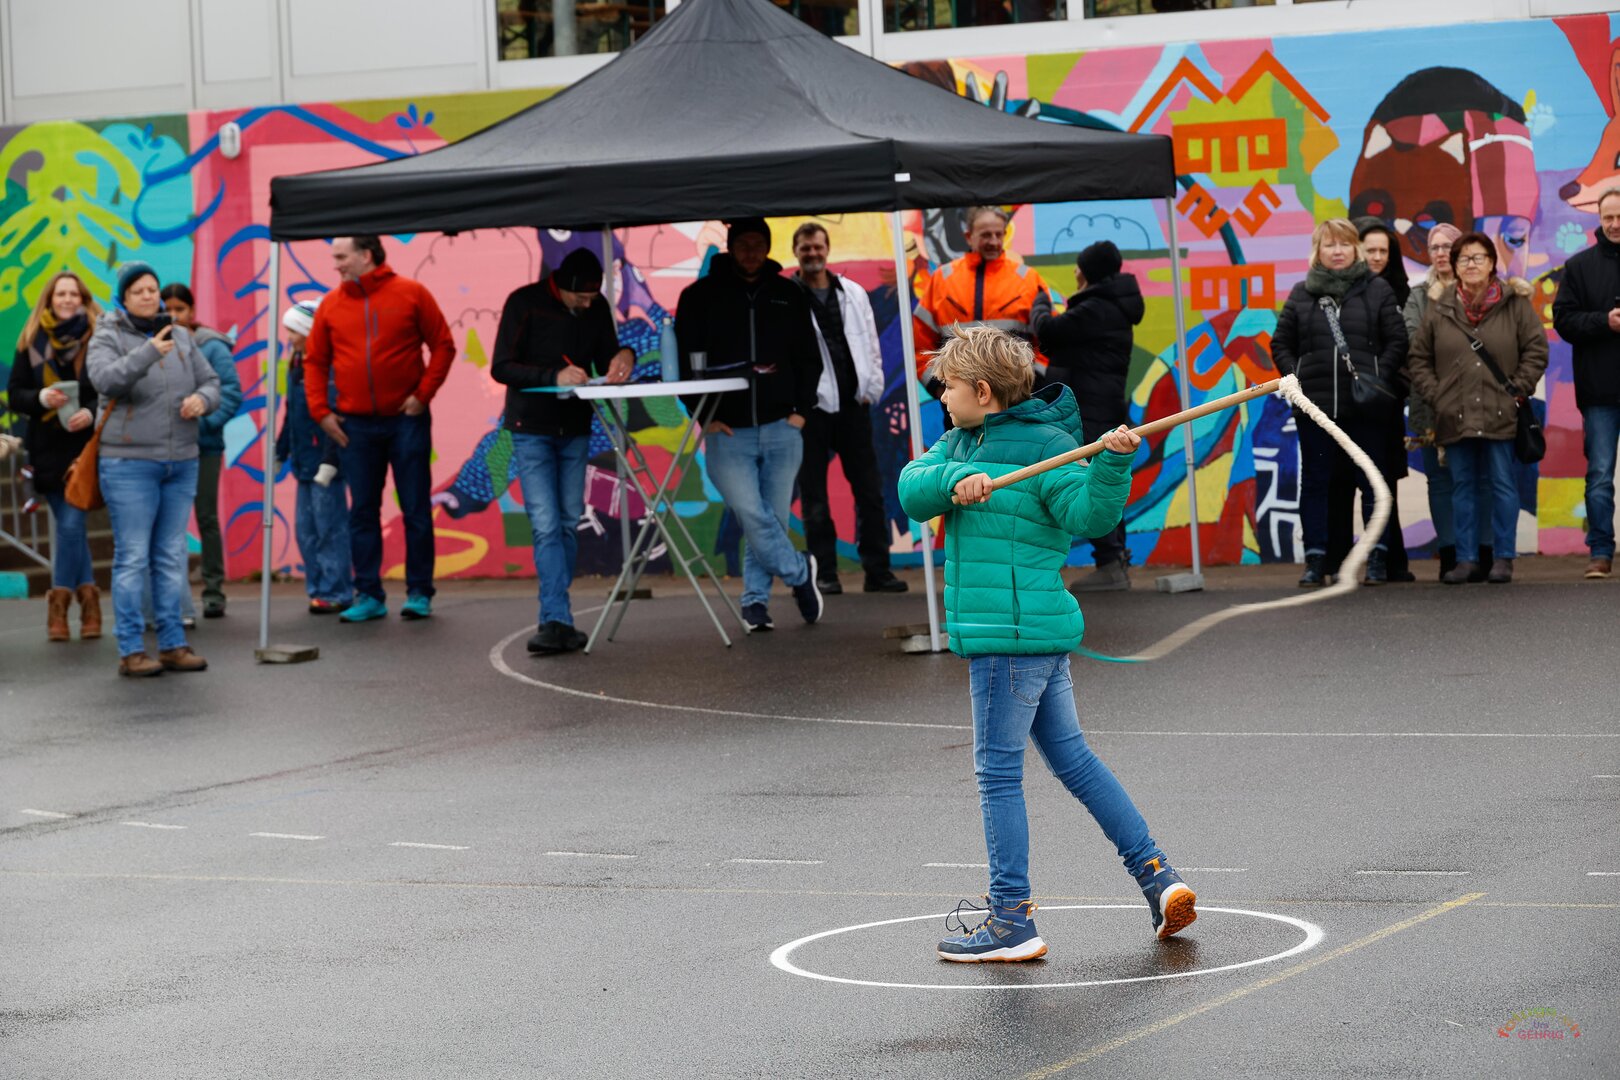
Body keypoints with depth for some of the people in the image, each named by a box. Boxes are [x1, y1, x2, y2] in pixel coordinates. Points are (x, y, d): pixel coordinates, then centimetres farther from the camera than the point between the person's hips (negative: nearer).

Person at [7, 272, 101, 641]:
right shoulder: (31, 342, 6)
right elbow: (15, 395, 6)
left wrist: (92, 412, -18)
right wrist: (40, 398, -14)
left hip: (85, 444, -2)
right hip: (47, 447, 2)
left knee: (71, 521, -9)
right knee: (70, 524, 4)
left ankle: (59, 604, 1)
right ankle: (88, 601, 10)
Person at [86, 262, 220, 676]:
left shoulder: (181, 337, 11)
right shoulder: (108, 338, -4)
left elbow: (210, 380, 13)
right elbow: (106, 379, -22)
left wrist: (202, 399, -10)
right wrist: (149, 353, -35)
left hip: (181, 462, 5)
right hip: (129, 463, -5)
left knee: (172, 557, 8)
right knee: (132, 557, -5)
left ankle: (173, 644, 13)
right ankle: (131, 650, -3)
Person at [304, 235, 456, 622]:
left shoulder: (411, 294, -2)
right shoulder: (331, 305, 5)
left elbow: (443, 346, 0)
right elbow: (315, 361, 11)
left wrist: (424, 393, -7)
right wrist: (320, 411, 1)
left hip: (406, 419, -3)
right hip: (355, 424, 3)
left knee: (416, 510, 1)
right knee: (362, 512, 4)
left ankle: (419, 593, 8)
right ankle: (369, 595, 9)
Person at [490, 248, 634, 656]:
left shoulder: (596, 308, 3)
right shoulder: (525, 303, -12)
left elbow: (604, 363, 9)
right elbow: (501, 367, -14)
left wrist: (623, 357, -15)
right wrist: (554, 376, -27)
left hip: (575, 428, 5)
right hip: (532, 428, -5)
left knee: (568, 524, 6)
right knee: (546, 525, -13)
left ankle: (554, 620, 13)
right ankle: (558, 620, -17)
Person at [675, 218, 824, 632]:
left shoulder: (788, 295, 10)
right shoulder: (701, 296, 3)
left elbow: (808, 357, 15)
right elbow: (685, 360, 3)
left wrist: (801, 410, 4)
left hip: (781, 428, 2)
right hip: (727, 431, -2)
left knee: (774, 517, 3)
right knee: (751, 514, -14)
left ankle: (756, 599, 16)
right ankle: (800, 573, 5)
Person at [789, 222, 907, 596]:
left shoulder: (853, 294, 11)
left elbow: (870, 343, 13)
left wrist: (871, 388, 3)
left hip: (853, 401, 4)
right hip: (810, 405, -4)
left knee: (869, 489, 4)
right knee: (814, 495, 1)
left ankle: (877, 570, 9)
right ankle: (824, 573, 6)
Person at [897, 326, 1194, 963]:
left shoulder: (1048, 445, -12)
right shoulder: (960, 441, 13)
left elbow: (1089, 515, -23)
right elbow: (912, 491, -1)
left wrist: (1113, 464, -39)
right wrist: (953, 480, -20)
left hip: (1013, 634, -9)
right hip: (1041, 632, 9)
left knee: (998, 772, -3)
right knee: (1074, 759, 14)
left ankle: (1012, 921, 1)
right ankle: (1157, 876, 18)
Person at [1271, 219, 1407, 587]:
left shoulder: (1377, 290, 4)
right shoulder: (1302, 294, 9)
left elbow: (1397, 340, 2)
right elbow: (1281, 344, 12)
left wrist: (1379, 377, -10)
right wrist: (1295, 378, -3)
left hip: (1367, 405, -2)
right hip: (1316, 404, 2)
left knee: (1373, 481, 3)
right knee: (1315, 482, 4)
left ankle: (1378, 558, 9)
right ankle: (1316, 560, 8)